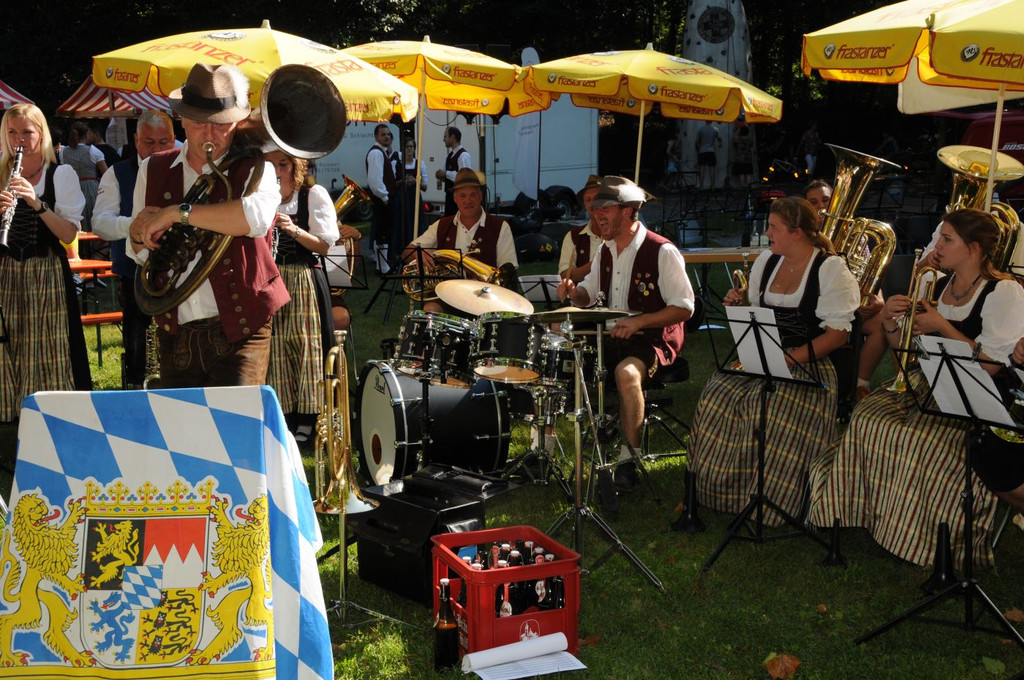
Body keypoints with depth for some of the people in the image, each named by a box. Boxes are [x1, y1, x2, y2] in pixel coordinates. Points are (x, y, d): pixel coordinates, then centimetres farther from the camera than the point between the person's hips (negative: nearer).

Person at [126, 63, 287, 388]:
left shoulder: (253, 168, -3)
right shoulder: (153, 170, 10)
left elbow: (257, 216, -28)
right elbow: (139, 254, 20)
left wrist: (177, 212, -24)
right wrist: (138, 233, -4)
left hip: (239, 333, -4)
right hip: (175, 334, 5)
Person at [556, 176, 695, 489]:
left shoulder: (663, 252, -14)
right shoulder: (605, 251, 9)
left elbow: (684, 308, -14)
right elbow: (589, 294, 20)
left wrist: (638, 322, -25)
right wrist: (574, 292, -5)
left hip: (654, 340, -8)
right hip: (612, 337, 8)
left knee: (627, 372, -36)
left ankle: (629, 460, -26)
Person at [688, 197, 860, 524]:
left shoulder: (830, 269, -6)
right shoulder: (766, 261, 14)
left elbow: (837, 333, -12)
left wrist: (790, 359, -22)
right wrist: (739, 305, -1)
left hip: (808, 363, -6)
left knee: (770, 407, -33)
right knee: (718, 395, -21)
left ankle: (765, 503, -17)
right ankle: (716, 489, -9)